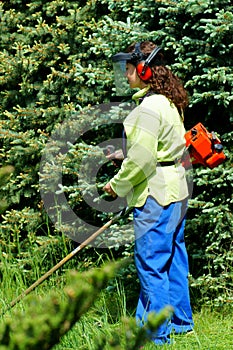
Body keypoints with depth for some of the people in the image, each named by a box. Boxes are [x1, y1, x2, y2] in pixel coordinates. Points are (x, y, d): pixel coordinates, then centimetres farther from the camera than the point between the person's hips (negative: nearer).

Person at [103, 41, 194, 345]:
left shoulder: (149, 108, -19)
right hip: (176, 189, 10)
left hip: (155, 194, -10)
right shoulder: (170, 103, 12)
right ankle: (181, 322, 27)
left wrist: (118, 185, -6)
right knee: (172, 258, 17)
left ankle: (157, 335, -1)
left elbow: (141, 159, -22)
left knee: (150, 263, -4)